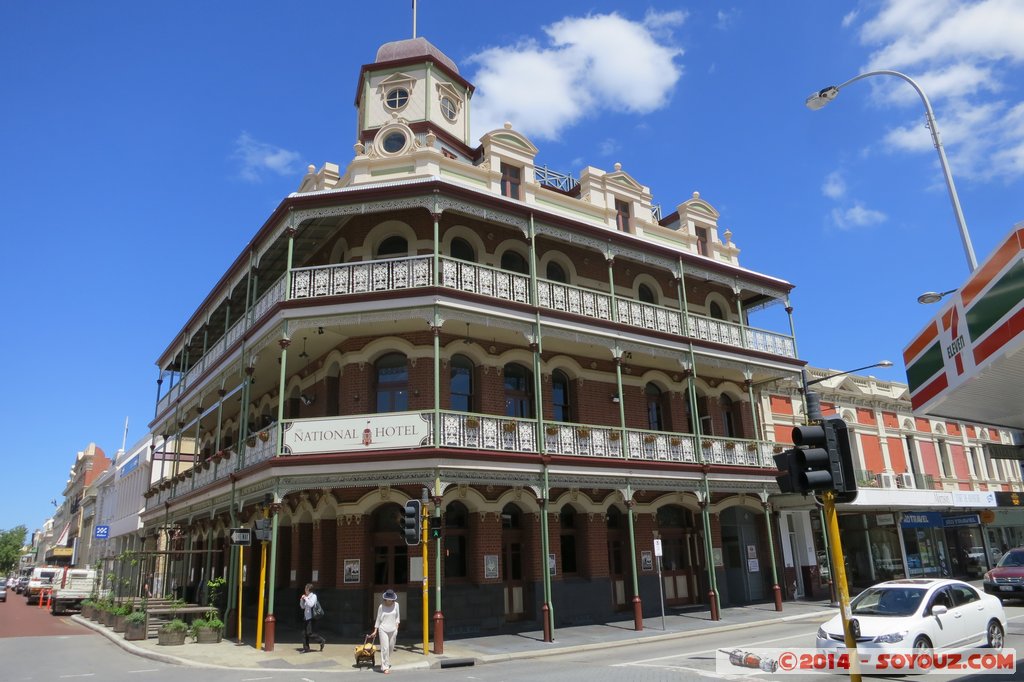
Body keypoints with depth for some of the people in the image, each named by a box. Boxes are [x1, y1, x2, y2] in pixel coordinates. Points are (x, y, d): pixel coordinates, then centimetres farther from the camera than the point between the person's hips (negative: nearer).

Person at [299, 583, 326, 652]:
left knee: (309, 633, -12)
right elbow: (302, 607, 18)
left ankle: (322, 640, -1)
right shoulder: (307, 597, 15)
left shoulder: (313, 596, -7)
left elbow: (311, 604, -22)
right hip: (307, 617, 8)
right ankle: (306, 648, 14)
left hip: (311, 617, -8)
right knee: (304, 633, 6)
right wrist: (302, 599, 3)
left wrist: (306, 598, -13)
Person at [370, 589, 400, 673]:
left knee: (391, 648, 11)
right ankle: (385, 667, -4)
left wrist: (396, 627, 4)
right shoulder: (381, 607, -6)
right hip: (383, 629, -3)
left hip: (393, 630, 3)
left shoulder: (396, 605, -1)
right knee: (385, 648, -9)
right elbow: (378, 619, 1)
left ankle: (386, 662, 35)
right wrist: (375, 631, 3)